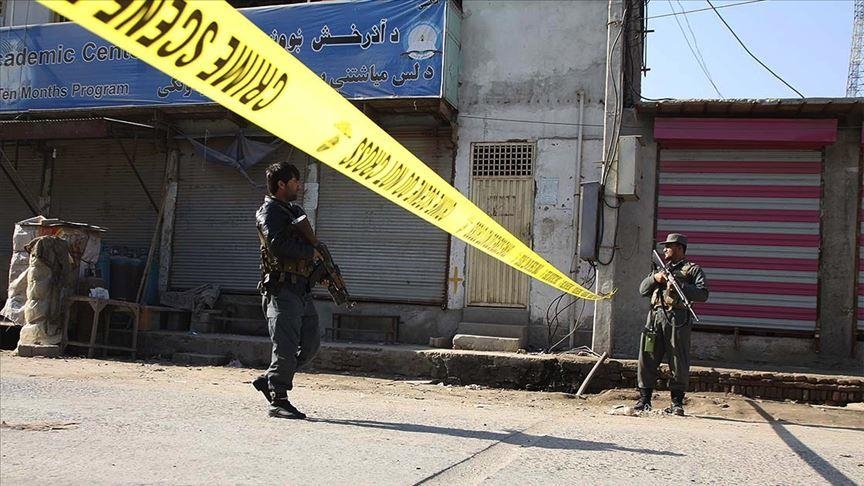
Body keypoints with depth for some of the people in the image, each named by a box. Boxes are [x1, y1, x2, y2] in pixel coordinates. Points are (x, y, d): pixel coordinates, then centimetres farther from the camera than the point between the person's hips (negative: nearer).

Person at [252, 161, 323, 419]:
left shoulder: (296, 211, 21)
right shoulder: (269, 212, -6)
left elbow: (308, 243, 26)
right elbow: (277, 243, -23)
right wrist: (311, 252, -12)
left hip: (302, 290, 9)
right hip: (282, 289, -9)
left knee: (311, 342, 9)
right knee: (286, 347, -7)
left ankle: (269, 380, 21)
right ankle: (278, 401, 1)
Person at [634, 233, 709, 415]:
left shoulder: (693, 270, 10)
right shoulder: (661, 269, 28)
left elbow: (703, 294, -4)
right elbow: (643, 290, 21)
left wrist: (679, 286, -13)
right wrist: (655, 278, 3)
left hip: (677, 320, -5)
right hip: (655, 317, 5)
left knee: (679, 363, -3)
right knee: (647, 359, 1)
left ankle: (677, 403, 5)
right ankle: (644, 399, 8)